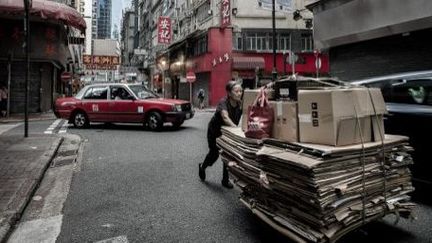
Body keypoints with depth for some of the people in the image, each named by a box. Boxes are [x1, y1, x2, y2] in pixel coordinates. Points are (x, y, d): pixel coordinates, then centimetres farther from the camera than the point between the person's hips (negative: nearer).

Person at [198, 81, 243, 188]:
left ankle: (225, 180, 17)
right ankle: (202, 166, 40)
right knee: (214, 153, 7)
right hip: (215, 131, -4)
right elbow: (225, 118, -50)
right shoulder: (223, 102, -32)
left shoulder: (240, 104, -15)